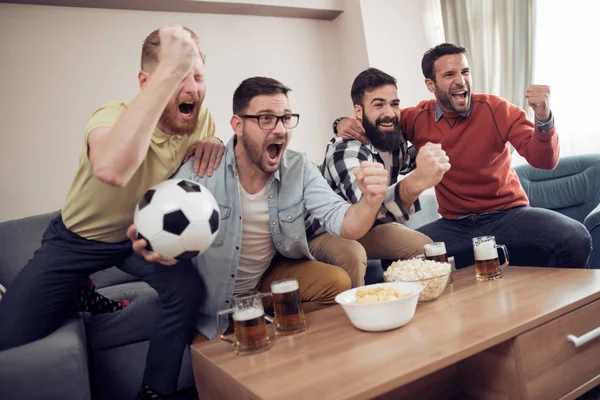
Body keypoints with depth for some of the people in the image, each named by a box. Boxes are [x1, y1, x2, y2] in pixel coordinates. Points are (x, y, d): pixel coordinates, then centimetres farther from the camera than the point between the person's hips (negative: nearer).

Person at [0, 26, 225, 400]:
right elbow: (111, 168, -57)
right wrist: (170, 70, -56)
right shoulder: (115, 115, -32)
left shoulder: (200, 117, -15)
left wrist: (215, 144, -24)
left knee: (189, 289, -23)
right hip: (78, 238, -3)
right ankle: (81, 296, 22)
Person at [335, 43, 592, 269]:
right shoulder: (417, 119, -2)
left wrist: (543, 118, -31)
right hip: (454, 225, 1)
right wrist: (346, 123, -10)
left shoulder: (496, 109, -6)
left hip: (508, 214, 0)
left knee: (575, 239, -27)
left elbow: (544, 161, -11)